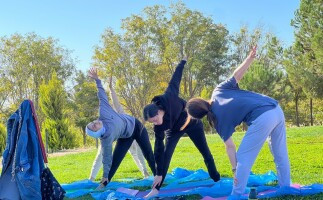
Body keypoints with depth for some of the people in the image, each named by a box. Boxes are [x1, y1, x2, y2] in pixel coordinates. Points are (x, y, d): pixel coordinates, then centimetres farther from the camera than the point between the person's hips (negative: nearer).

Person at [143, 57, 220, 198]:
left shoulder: (168, 98, -40)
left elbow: (175, 79, -25)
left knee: (205, 152, 12)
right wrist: (159, 174, -25)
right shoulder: (158, 128, -31)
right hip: (175, 130, 0)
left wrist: (183, 62, -10)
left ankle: (216, 178, 31)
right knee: (165, 154, -15)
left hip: (192, 123, 0)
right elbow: (158, 149, -26)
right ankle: (156, 189, -10)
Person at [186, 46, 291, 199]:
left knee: (243, 158, 6)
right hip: (276, 109, 8)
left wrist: (235, 169, 2)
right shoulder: (219, 90, 14)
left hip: (262, 119, -8)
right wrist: (250, 58, 10)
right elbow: (237, 75, 3)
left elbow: (230, 146, -1)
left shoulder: (218, 119, 2)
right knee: (280, 154, 22)